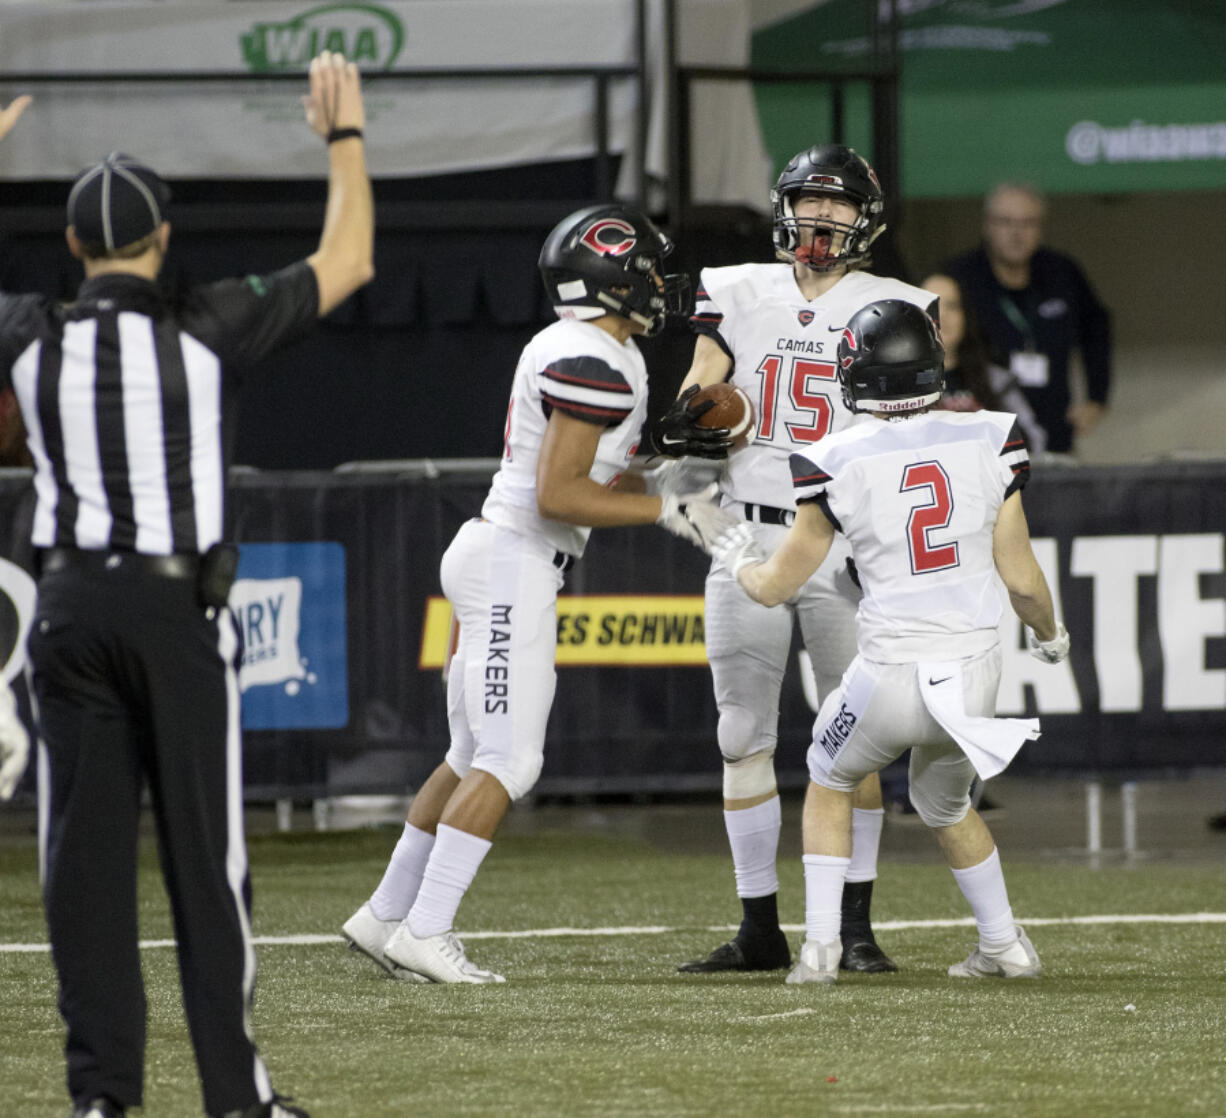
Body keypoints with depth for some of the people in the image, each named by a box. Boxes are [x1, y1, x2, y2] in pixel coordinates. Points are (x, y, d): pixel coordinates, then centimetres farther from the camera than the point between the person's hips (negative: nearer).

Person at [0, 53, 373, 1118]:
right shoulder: (206, 330, -7)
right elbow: (347, 264, 2)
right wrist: (344, 134, 13)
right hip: (179, 606, -3)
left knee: (87, 853, 4)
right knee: (204, 855, 1)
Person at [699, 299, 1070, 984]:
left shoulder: (841, 463, -7)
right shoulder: (990, 441, -3)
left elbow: (776, 586, 2)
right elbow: (1020, 574, 2)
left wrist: (738, 558, 25)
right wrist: (1050, 635, 23)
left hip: (893, 674, -3)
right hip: (976, 671, 3)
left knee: (830, 782, 27)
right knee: (947, 804, 31)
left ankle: (822, 945, 17)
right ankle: (1005, 947, 33)